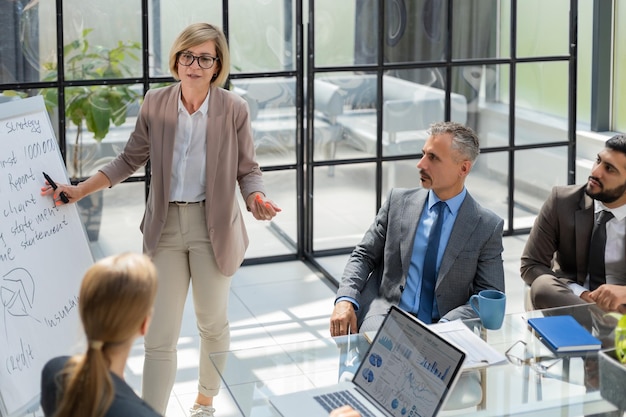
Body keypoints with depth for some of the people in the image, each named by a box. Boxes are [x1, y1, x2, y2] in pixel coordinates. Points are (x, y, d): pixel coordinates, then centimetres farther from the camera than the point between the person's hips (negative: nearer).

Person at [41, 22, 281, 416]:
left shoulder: (233, 109, -8)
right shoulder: (155, 103, -2)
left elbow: (248, 169, -1)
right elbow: (131, 159, 8)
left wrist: (257, 199, -22)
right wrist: (78, 190, 2)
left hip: (212, 226, -1)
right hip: (165, 226, 1)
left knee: (212, 323, 16)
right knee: (160, 337, -1)